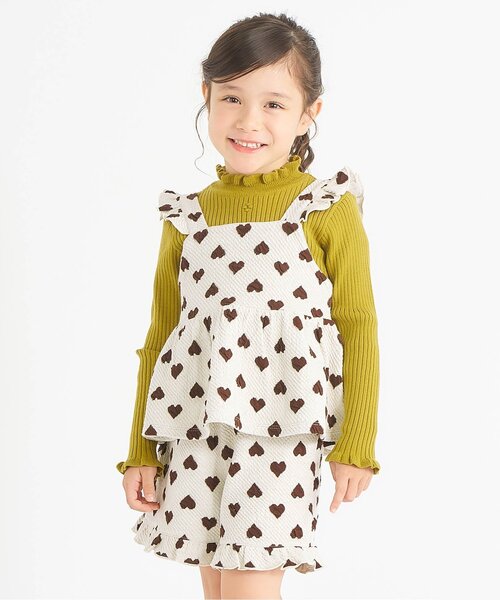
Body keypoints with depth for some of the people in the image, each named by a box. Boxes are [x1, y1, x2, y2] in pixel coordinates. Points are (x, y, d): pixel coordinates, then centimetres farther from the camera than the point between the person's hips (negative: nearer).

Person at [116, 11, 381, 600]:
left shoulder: (328, 211, -3)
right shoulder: (186, 219, 7)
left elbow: (358, 329, -2)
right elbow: (160, 337, 11)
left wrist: (356, 446, -5)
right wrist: (140, 452, 11)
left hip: (281, 435, -4)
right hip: (198, 434, 4)